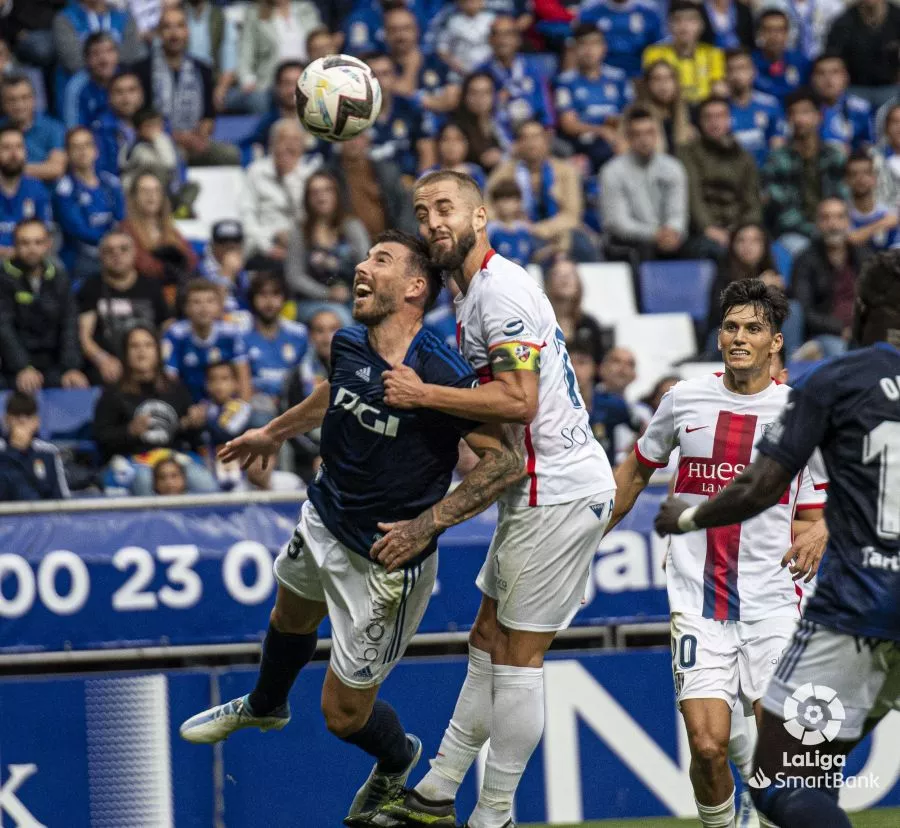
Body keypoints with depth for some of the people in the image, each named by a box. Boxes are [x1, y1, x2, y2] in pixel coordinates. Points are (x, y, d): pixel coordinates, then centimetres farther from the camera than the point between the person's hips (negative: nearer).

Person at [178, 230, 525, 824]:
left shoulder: (440, 375, -31)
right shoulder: (348, 346, -9)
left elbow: (506, 461, -27)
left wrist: (428, 524, -30)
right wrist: (274, 433, 31)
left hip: (386, 560, -7)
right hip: (324, 520, 7)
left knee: (345, 714, 2)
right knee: (293, 616, 36)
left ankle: (398, 762, 38)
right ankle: (264, 706, 69)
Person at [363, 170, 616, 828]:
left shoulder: (501, 288, -16)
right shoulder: (477, 292, 16)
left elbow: (518, 401, -24)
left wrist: (423, 395, -17)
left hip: (559, 494, -11)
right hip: (540, 493, 11)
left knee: (517, 658, -5)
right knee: (488, 642, 13)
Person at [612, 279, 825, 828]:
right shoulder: (685, 400, 5)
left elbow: (815, 515, 8)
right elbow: (636, 473, 21)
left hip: (773, 606, 0)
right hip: (698, 604, 0)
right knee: (708, 747, -13)